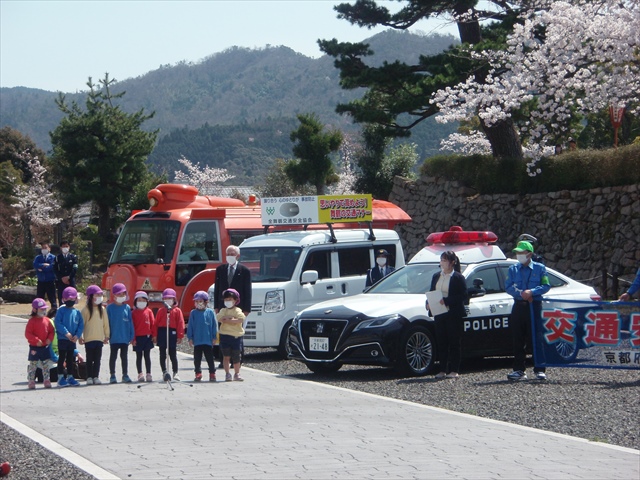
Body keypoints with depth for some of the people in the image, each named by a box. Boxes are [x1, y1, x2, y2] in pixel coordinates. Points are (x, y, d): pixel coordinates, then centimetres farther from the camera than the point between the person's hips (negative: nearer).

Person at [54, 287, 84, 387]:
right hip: (62, 338, -4)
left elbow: (81, 325, 4)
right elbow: (58, 323, -13)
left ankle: (70, 377, 18)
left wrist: (77, 335, -10)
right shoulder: (61, 310, -5)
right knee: (62, 358, 1)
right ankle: (61, 377, 4)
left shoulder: (77, 312, 6)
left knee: (70, 358, 11)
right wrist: (66, 333, -19)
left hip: (73, 340, 4)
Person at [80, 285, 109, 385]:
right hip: (88, 339, -3)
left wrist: (107, 335, 11)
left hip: (99, 338, 3)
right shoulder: (86, 310, -4)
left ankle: (96, 376, 11)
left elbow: (106, 323, 12)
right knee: (90, 359, 3)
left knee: (98, 359, 5)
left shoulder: (102, 309, 6)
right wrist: (80, 337, -5)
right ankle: (89, 377, 7)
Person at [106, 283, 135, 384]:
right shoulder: (110, 307, -3)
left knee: (124, 356, 10)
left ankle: (125, 375, 16)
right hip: (114, 338, -2)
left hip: (125, 337, 2)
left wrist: (132, 336, 3)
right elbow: (107, 322, -2)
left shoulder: (127, 308, 3)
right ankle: (112, 376, 11)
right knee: (113, 356, 6)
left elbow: (130, 322, 6)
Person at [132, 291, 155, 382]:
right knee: (139, 356, 7)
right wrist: (133, 338, -6)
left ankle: (148, 374, 5)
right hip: (138, 337, 0)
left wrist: (153, 335, -1)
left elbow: (153, 323, 4)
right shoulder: (134, 313, 1)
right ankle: (140, 374, 13)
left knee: (147, 356, 4)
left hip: (147, 337, 0)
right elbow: (132, 326, -1)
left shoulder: (149, 311, 4)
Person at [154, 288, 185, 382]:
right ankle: (164, 372, 13)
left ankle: (175, 373, 7)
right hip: (162, 333, 2)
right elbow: (156, 323, 6)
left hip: (172, 333, -2)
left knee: (173, 355, 2)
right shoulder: (161, 310, 7)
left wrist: (180, 336, -7)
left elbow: (180, 324, -2)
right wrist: (155, 335, 0)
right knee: (162, 355, 6)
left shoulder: (177, 311, 1)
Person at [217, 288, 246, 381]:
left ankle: (237, 374, 14)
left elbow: (241, 320, -17)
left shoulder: (238, 310, 1)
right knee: (226, 356, 0)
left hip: (236, 336, -1)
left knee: (236, 357, 4)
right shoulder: (223, 310, 8)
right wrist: (232, 318, -15)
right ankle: (227, 374, 5)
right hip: (225, 335, 1)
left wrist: (227, 320, -15)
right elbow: (219, 319, -10)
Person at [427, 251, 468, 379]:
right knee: (441, 343, 6)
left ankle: (454, 370, 3)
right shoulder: (436, 277, 13)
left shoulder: (458, 277, -5)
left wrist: (446, 301, -20)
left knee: (454, 343, -1)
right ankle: (443, 370, 11)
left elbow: (463, 296, -11)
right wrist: (429, 303, -3)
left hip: (454, 314, -6)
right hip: (439, 314, 6)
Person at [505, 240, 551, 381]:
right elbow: (508, 287, 3)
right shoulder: (513, 269, 12)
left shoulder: (540, 268, 4)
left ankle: (539, 370, 0)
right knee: (518, 340, 2)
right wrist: (521, 293, -14)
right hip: (519, 306, 3)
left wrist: (532, 292, -17)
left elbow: (546, 286, -2)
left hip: (535, 306, -3)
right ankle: (519, 370, 7)